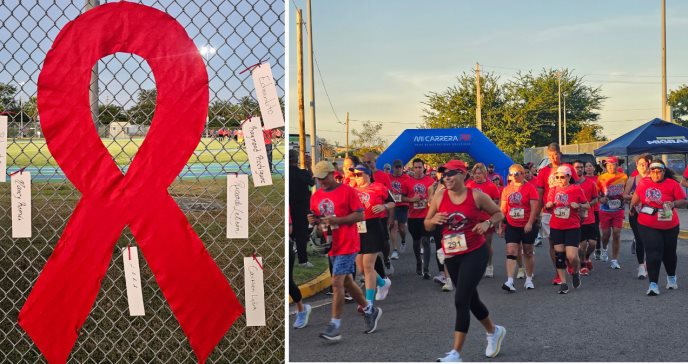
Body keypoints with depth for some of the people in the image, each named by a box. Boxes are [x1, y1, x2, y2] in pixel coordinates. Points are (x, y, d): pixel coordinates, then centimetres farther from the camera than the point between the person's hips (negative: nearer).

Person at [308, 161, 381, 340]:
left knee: (337, 282, -13)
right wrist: (312, 220, -7)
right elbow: (315, 217, 18)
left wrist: (337, 220, -21)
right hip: (330, 245, 7)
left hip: (347, 244, -7)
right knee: (347, 281, 16)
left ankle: (335, 326, -7)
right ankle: (370, 311, 34)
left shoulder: (347, 191, -9)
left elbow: (360, 215, -11)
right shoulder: (316, 196, 10)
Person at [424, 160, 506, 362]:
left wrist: (487, 223, -16)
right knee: (471, 299, 18)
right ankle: (494, 331, 44)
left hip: (475, 254, -5)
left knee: (461, 300, -13)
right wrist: (434, 220, -15)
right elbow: (427, 225, 7)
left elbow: (499, 214, 4)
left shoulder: (476, 196, -8)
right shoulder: (439, 198, 0)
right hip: (451, 256, 5)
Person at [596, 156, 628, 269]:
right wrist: (601, 199, -19)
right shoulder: (601, 178, -6)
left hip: (618, 210, 1)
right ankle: (604, 249, 40)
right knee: (606, 233, 6)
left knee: (616, 234, -3)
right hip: (605, 210, -1)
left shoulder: (624, 177, 0)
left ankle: (614, 260, 4)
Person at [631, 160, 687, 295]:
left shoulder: (672, 184, -9)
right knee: (653, 253, -11)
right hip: (648, 226, 0)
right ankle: (653, 284, -9)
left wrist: (674, 204, -24)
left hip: (669, 226, 0)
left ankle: (671, 277, 43)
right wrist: (633, 205, 8)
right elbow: (636, 195, 17)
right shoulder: (643, 183, -2)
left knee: (669, 253, 17)